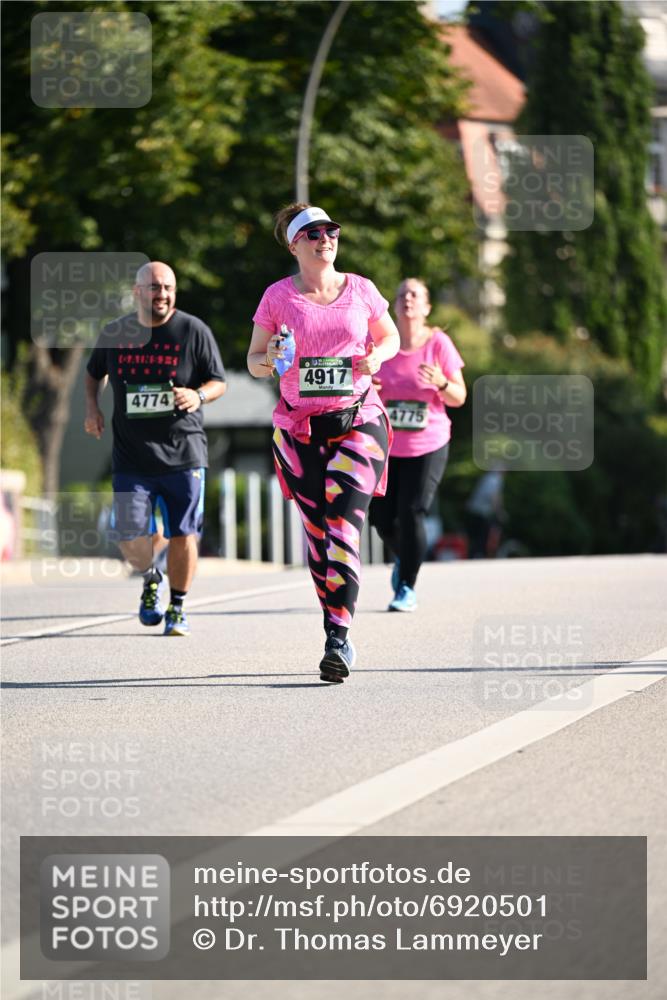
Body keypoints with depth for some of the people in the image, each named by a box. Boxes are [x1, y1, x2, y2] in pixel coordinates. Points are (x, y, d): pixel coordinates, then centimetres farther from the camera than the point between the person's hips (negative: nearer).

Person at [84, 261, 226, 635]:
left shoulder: (193, 331, -1)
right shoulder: (116, 333, 5)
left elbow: (219, 381, 3)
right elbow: (95, 373, 25)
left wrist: (199, 395, -18)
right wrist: (92, 407, 7)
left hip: (183, 453, -1)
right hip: (131, 458, 1)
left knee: (183, 537, -1)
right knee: (132, 541, -5)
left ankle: (177, 607, 20)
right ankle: (151, 578, 29)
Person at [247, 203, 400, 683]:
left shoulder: (360, 290, 4)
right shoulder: (278, 297, 2)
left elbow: (391, 337, 18)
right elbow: (254, 362, 8)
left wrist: (375, 356, -4)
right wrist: (267, 361, -16)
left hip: (358, 422, -1)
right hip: (299, 427, 1)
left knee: (344, 528, -16)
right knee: (318, 535, 3)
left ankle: (339, 638, -21)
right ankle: (337, 632, 17)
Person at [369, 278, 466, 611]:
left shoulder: (438, 343, -6)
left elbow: (459, 398, -3)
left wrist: (441, 383, -24)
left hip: (428, 446, -2)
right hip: (386, 446, 2)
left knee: (411, 514, -13)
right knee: (382, 518, 2)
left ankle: (407, 589, 1)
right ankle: (401, 558, 36)